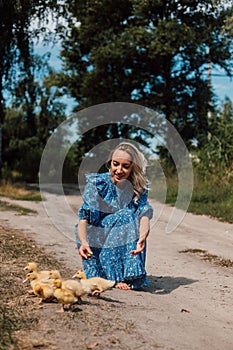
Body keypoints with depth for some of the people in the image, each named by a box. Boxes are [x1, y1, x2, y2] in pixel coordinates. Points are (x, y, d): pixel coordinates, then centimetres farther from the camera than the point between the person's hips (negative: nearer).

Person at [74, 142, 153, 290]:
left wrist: (142, 238, -43)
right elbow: (84, 219, -18)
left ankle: (131, 276, -23)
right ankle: (116, 277, -27)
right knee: (125, 216, -27)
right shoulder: (96, 184, -10)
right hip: (96, 242, -3)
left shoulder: (139, 189, -3)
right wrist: (83, 243, -40)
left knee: (130, 218, -26)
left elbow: (145, 216, -21)